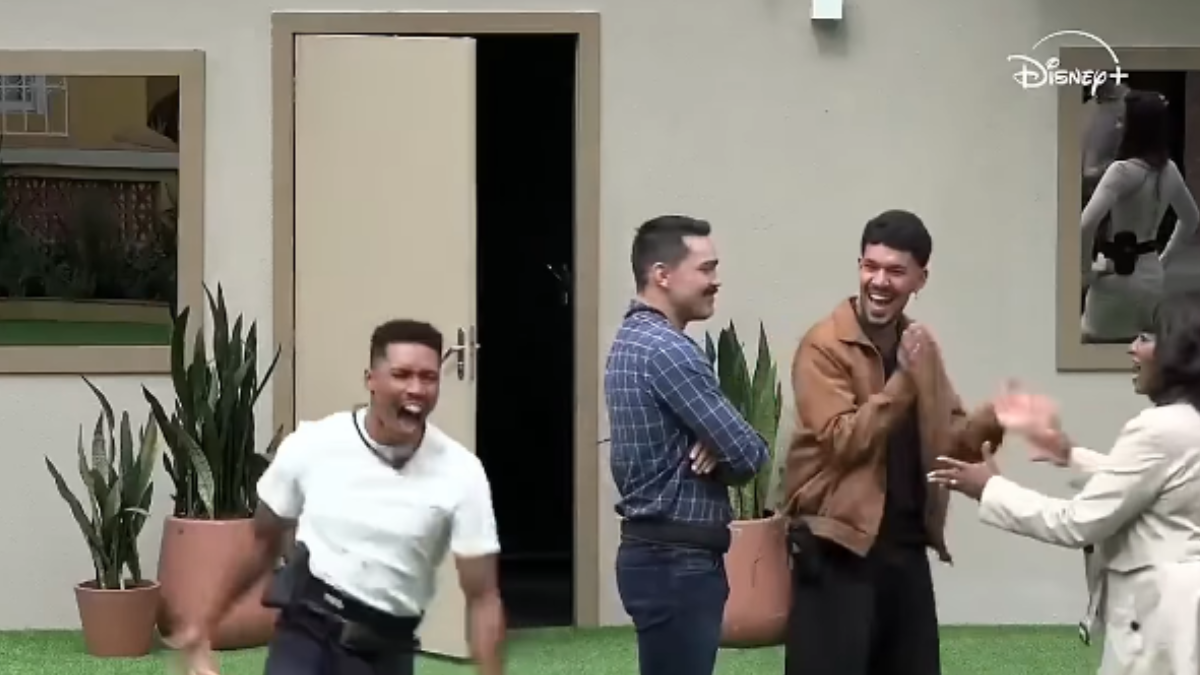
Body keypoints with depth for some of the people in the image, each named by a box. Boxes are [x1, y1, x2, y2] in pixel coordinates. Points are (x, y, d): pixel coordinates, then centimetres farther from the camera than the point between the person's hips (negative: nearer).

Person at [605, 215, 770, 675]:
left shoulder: (634, 339, 14)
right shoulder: (668, 349, -18)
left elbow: (710, 434, 18)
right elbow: (748, 453, -19)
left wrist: (713, 450, -5)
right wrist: (720, 455, 3)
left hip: (660, 552, 10)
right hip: (676, 560, -10)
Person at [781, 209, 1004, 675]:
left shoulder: (920, 344, 12)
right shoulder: (824, 345, -10)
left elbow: (948, 436, 15)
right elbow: (844, 440, -19)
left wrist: (990, 422, -5)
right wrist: (902, 378, -25)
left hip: (906, 546, 7)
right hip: (838, 546, -7)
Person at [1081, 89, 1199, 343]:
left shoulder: (1123, 171, -19)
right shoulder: (1169, 170, 5)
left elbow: (1085, 225, -30)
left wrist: (1085, 271, -17)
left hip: (1116, 277, -8)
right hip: (1152, 276, 8)